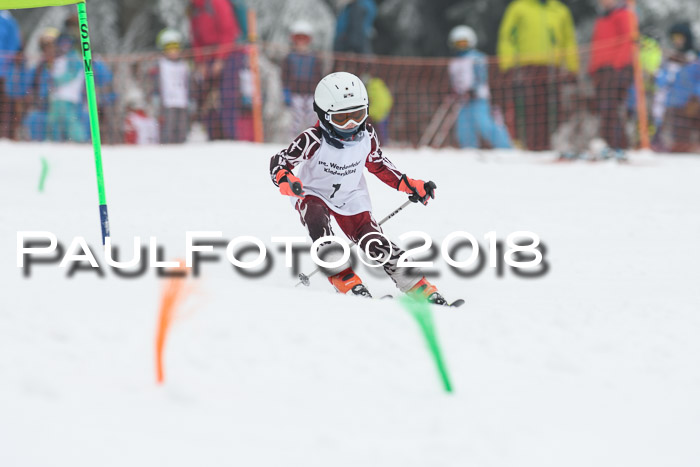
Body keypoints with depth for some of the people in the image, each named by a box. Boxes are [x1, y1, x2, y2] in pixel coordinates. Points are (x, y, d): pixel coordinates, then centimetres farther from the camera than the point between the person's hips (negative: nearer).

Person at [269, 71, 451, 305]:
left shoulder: (366, 136, -12)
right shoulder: (314, 140, -25)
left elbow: (379, 165, 6)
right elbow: (279, 161, -21)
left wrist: (411, 186, 1)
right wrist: (286, 181, -44)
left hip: (351, 198, 3)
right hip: (313, 195, -2)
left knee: (375, 243, -11)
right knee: (316, 219, -36)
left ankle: (419, 288, -4)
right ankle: (344, 278, -32)